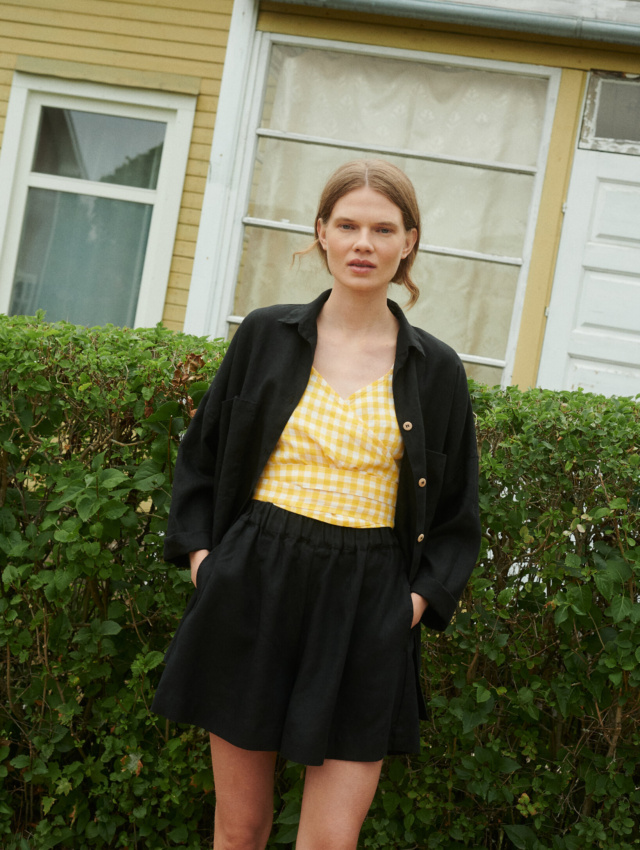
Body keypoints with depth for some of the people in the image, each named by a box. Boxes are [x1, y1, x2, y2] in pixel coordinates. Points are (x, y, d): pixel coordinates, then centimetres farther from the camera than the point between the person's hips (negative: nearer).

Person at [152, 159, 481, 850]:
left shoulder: (435, 370, 4)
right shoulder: (266, 335, 5)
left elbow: (457, 513, 11)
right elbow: (201, 456, 14)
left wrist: (421, 597, -2)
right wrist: (200, 551, 3)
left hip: (365, 610, 0)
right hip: (253, 590, 1)